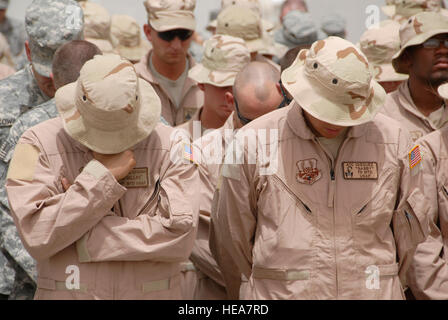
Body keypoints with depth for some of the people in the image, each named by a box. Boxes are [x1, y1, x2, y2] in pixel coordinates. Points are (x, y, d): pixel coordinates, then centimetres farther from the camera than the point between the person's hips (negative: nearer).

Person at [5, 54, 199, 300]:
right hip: (65, 293, 0)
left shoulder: (170, 147, -4)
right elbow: (37, 236, -16)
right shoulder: (38, 144, -6)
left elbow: (179, 233, -14)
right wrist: (102, 177, -19)